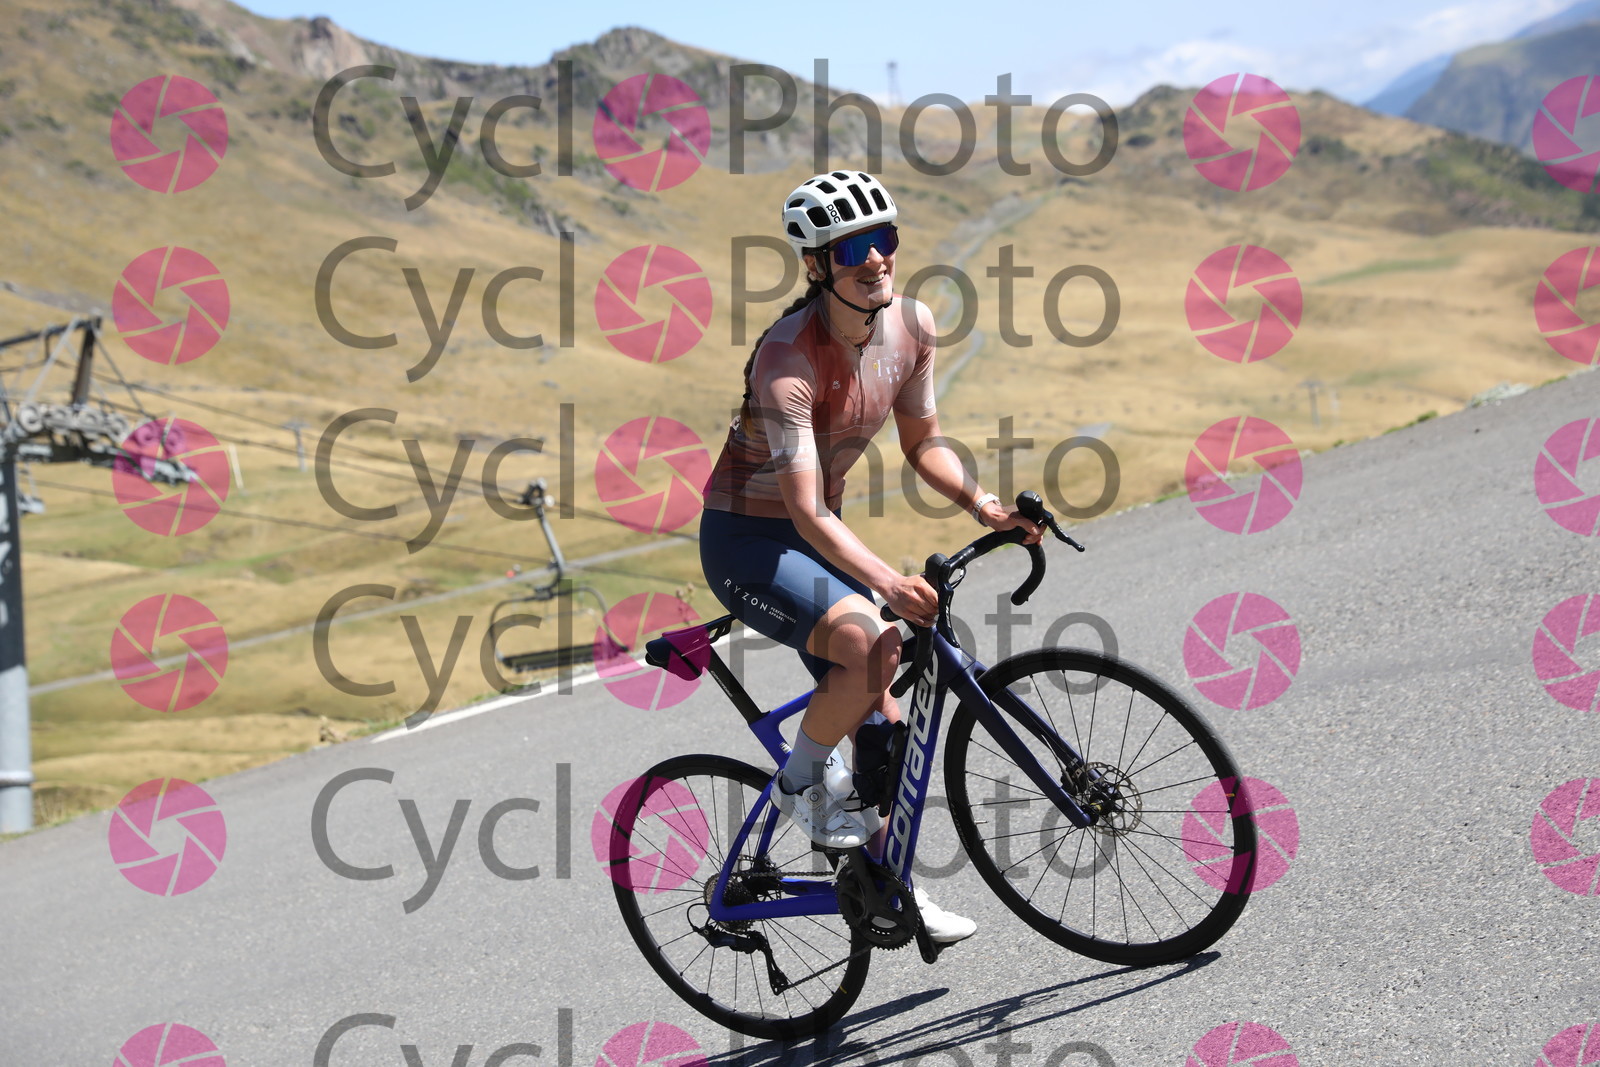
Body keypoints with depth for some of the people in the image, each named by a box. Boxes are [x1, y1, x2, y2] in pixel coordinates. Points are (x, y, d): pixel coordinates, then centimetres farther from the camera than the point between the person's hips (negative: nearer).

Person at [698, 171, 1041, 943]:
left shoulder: (911, 326, -7)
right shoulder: (789, 357, -28)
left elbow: (922, 441, 7)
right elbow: (807, 511, -32)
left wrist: (980, 503, -10)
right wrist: (888, 582, -46)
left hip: (819, 536, 7)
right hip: (746, 539, -7)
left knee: (880, 719, 7)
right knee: (869, 647, -30)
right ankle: (799, 782, -4)